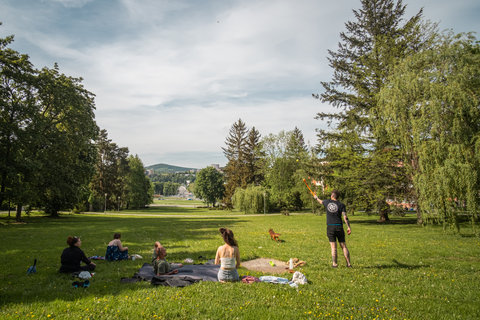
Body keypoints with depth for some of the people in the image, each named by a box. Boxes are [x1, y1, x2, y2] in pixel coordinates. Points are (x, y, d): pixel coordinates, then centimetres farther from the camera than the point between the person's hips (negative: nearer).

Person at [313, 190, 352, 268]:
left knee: (333, 247, 1)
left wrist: (316, 198, 47)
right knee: (343, 246, 8)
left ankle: (334, 263, 1)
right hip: (339, 227, 0)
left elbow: (321, 201, 27)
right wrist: (348, 227, -9)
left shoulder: (327, 202, 4)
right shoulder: (341, 205, -1)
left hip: (330, 227, 0)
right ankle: (348, 263, 9)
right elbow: (345, 217, -10)